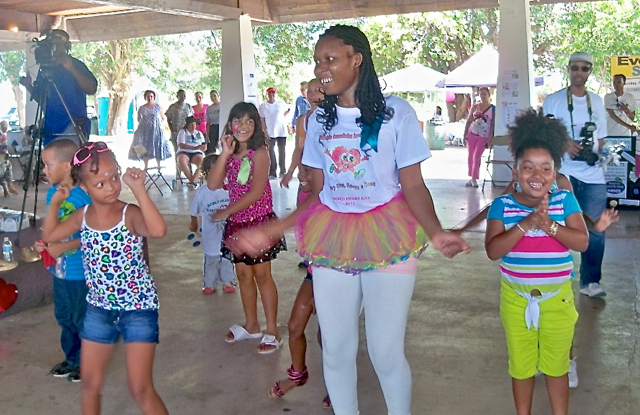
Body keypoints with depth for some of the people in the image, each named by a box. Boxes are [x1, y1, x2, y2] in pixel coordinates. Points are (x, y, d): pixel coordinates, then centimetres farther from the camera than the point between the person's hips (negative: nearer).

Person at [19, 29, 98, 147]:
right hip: (50, 127, 6)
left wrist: (72, 69, -24)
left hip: (71, 126, -6)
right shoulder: (45, 70, 15)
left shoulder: (75, 65, 0)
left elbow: (91, 89, -15)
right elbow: (42, 100, 22)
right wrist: (29, 86, 4)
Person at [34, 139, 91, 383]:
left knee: (83, 319, 7)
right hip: (60, 269, 8)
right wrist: (45, 244, -4)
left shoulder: (84, 196, -21)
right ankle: (71, 358, 39)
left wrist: (63, 247, -25)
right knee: (64, 317, 21)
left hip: (81, 271, -8)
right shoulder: (52, 193, 4)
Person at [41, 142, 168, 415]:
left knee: (141, 390, -2)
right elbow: (50, 236, 17)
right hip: (99, 308, 6)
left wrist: (139, 190, -39)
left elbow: (159, 230, -42)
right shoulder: (82, 216, -1)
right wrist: (55, 203, 6)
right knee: (90, 383, 19)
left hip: (139, 308, -6)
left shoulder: (130, 214, -19)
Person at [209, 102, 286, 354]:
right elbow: (213, 184, -6)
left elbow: (256, 192, -18)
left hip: (259, 220, -6)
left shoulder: (259, 153, -12)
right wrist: (225, 154, -14)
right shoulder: (230, 154, 7)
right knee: (243, 274, 15)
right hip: (237, 223, 6)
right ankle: (251, 326, 31)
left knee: (262, 274, -1)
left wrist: (225, 212, -11)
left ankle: (272, 332, 10)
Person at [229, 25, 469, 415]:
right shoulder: (319, 120, 8)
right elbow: (318, 193, 10)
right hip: (332, 241, 4)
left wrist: (435, 232, -25)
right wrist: (273, 230, 6)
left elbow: (413, 185, -7)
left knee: (387, 353, -2)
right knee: (336, 351, 10)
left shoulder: (396, 111, -5)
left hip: (388, 242, -4)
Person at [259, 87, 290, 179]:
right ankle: (272, 173, 7)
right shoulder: (263, 106, 0)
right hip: (270, 132, -1)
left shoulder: (281, 103, 4)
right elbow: (262, 120, -2)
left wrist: (287, 112, 0)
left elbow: (284, 114, 20)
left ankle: (282, 171, 18)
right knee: (271, 152, 2)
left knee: (282, 152, 9)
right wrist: (264, 130, -9)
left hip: (282, 131, 1)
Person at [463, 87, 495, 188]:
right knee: (471, 156, 5)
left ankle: (474, 179, 1)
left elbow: (493, 125, -3)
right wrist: (464, 135, 2)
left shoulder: (493, 109, -2)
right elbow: (469, 121, 7)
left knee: (476, 157, -7)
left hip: (483, 136, -3)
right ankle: (471, 177, 14)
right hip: (472, 134, 3)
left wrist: (490, 138, -10)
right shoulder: (475, 107, 5)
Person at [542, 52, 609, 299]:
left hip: (593, 176, 3)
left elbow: (601, 137, 19)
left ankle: (590, 281, 10)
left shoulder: (597, 102, 14)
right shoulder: (553, 101, 3)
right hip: (562, 174, -3)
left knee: (596, 229, 0)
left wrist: (596, 152, -2)